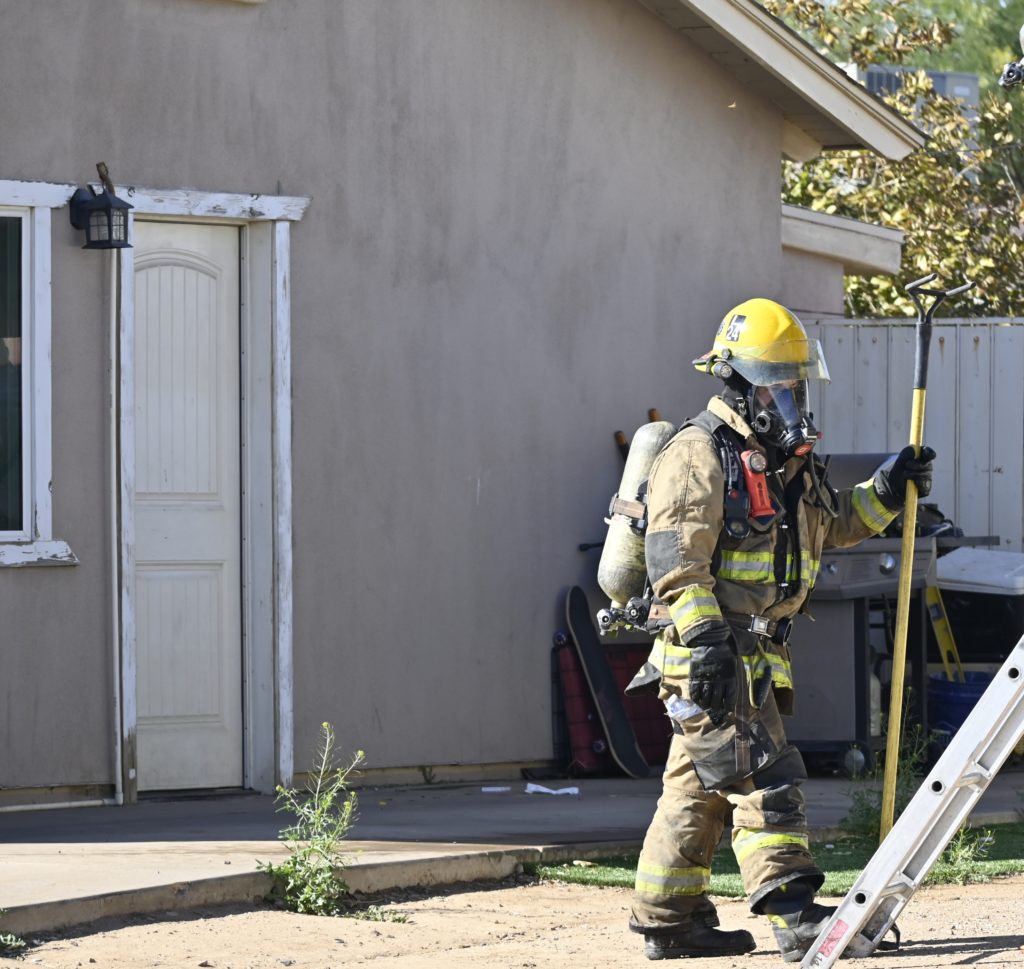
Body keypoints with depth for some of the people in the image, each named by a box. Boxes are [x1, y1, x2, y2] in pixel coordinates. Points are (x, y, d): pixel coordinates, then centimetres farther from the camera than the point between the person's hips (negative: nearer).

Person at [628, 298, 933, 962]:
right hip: (711, 654, -10)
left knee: (698, 786, 13)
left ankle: (668, 920, 19)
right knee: (763, 775, -15)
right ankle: (793, 915, -18)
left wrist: (886, 493, 14)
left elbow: (832, 526, 31)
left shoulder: (786, 462, 18)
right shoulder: (698, 456, -12)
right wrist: (704, 637, -28)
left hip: (757, 653, 10)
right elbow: (676, 558, -20)